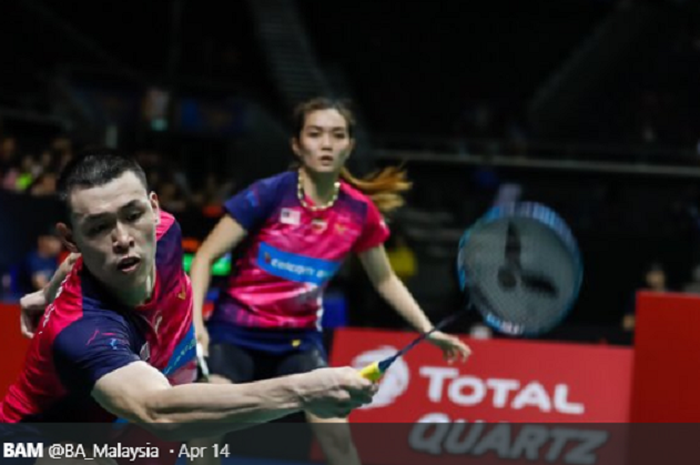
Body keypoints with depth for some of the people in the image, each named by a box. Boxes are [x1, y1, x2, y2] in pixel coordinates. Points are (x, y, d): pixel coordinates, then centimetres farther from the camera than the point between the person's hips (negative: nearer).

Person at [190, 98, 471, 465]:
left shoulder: (360, 212, -5)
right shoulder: (270, 194, -17)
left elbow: (385, 280, 12)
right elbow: (206, 257, -10)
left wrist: (428, 331, 6)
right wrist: (195, 321, -22)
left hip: (298, 339, 3)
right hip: (235, 331, -3)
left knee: (336, 432, -4)